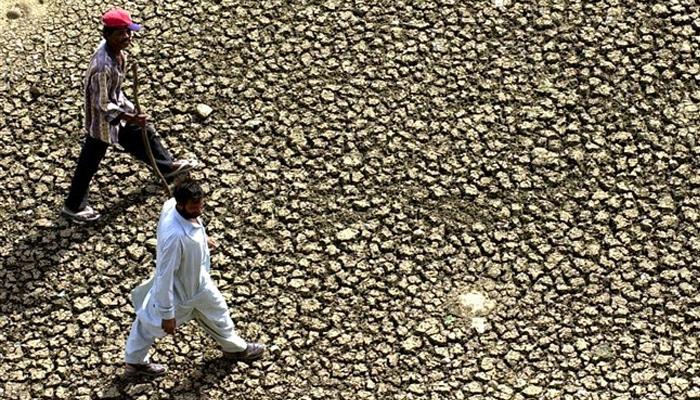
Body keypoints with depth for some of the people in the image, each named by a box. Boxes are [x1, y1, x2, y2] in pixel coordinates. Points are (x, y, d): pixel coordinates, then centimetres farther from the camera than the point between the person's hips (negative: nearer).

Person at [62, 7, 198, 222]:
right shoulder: (104, 66, -39)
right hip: (103, 118, -8)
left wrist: (126, 106, 17)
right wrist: (129, 118, -28)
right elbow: (102, 104, -29)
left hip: (115, 106, 8)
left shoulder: (114, 48, -12)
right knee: (89, 163, 11)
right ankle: (73, 206, 31)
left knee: (143, 133, 26)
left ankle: (167, 167, 51)